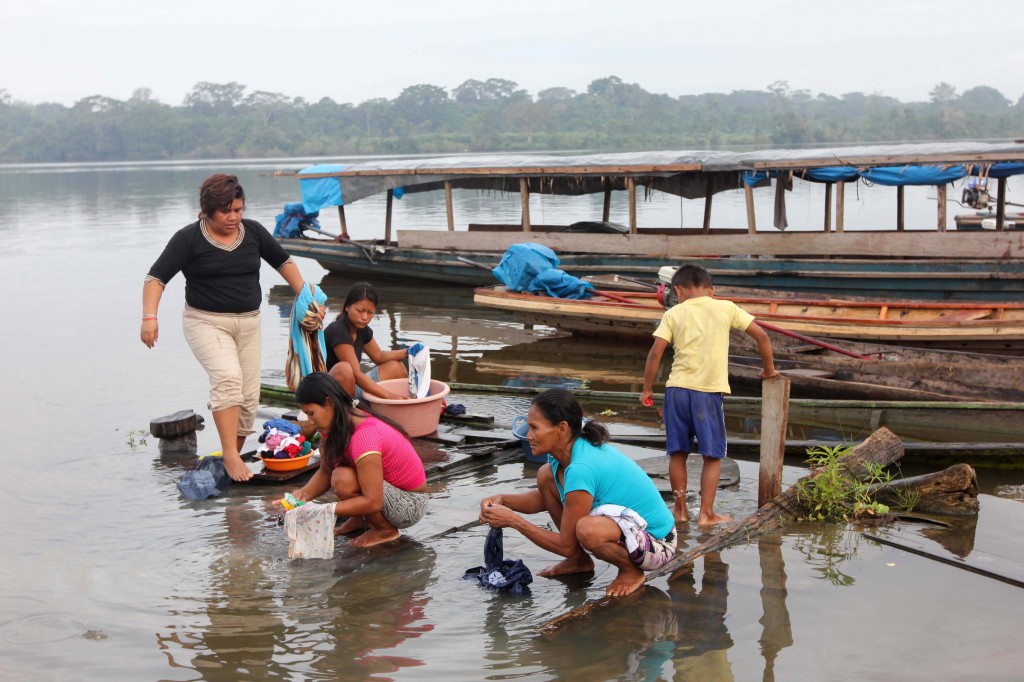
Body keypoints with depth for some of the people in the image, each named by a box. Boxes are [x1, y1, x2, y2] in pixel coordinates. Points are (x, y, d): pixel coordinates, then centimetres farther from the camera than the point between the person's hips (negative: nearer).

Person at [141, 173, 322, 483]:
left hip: (248, 322, 5)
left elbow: (283, 262, 15)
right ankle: (229, 456, -29)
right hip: (206, 321, -5)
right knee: (227, 377, -29)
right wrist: (149, 317, -27)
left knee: (248, 397, 2)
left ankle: (233, 460, 16)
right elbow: (157, 276, -12)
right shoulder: (189, 238, -9)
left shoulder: (253, 231, 3)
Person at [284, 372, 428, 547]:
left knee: (343, 480, -29)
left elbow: (372, 502, -34)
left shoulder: (364, 435, -31)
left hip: (411, 505, -9)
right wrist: (304, 494, -19)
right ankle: (361, 519, 12)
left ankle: (386, 530, -6)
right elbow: (325, 471, 1)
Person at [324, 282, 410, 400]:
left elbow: (379, 357, 21)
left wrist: (406, 353, 4)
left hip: (353, 388, 9)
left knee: (396, 367, 11)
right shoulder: (338, 331, -23)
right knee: (344, 369, -38)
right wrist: (390, 396, -35)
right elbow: (356, 374, -30)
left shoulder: (362, 329, 4)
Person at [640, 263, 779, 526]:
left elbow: (655, 352, -4)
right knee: (712, 456, 9)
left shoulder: (674, 313, 5)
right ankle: (706, 513, 7)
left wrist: (647, 389, 6)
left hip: (677, 389, 1)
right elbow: (761, 335, 4)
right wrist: (769, 369, 18)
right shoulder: (726, 308, 6)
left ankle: (680, 509, 22)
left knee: (678, 453, 14)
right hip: (709, 391, -1)